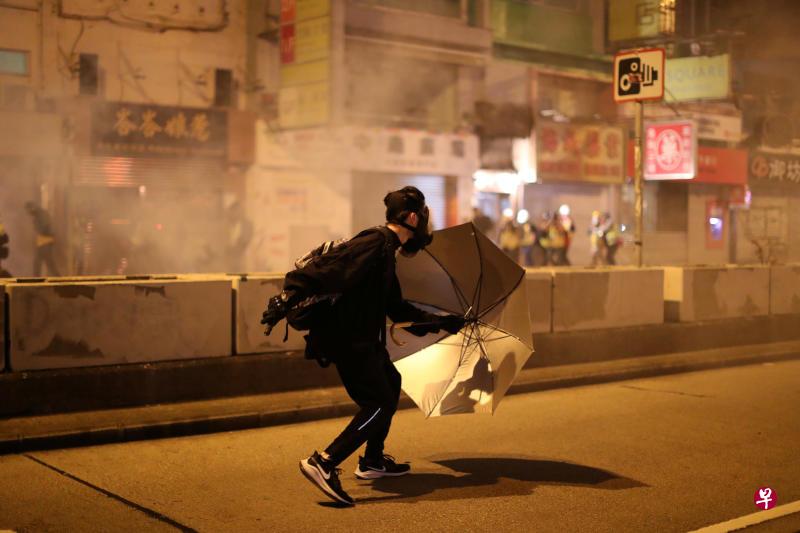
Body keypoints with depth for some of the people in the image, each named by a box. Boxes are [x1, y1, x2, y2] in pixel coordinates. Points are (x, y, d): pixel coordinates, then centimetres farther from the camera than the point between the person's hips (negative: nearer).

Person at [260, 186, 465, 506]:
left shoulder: (386, 250, 18)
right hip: (348, 339, -11)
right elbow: (328, 269, -27)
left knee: (391, 383, 24)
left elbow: (397, 308, 27)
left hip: (362, 338, 11)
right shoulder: (376, 243, -14)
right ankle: (323, 463, -17)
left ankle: (373, 461, 34)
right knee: (380, 402, -12)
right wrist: (287, 298, -36)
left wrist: (440, 322, 30)